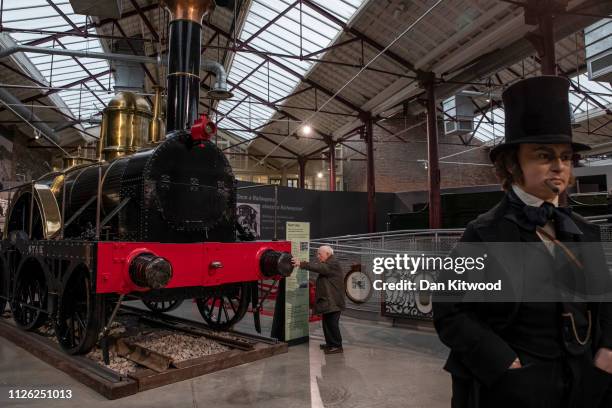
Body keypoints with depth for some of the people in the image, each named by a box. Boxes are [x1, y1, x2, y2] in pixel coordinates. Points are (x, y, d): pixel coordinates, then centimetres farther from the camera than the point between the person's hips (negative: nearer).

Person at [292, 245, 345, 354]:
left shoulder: (333, 264, -16)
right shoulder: (327, 264, 21)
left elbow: (319, 267, -30)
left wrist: (301, 264, -34)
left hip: (333, 302, -10)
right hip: (328, 301, 10)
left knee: (332, 324, -4)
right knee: (327, 323, 15)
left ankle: (337, 346, 6)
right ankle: (330, 343, 26)